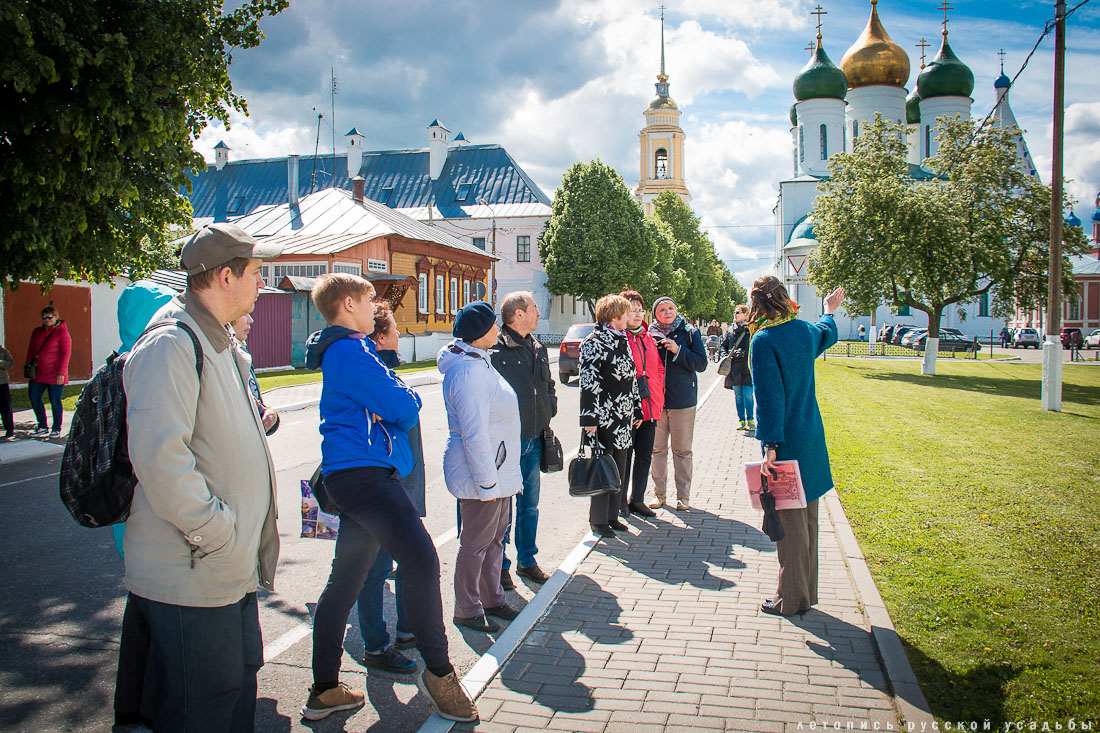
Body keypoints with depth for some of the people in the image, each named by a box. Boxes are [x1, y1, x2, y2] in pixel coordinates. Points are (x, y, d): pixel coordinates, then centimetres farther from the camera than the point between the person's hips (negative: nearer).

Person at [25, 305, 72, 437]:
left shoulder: (62, 333, -7)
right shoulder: (37, 332, 13)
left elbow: (65, 353, -12)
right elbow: (31, 351, 19)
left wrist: (61, 373, -17)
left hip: (55, 375, -6)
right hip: (38, 373, 6)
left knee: (55, 401, 0)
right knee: (33, 397, 5)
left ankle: (56, 429, 13)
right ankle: (42, 427, 19)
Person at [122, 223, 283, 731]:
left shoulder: (220, 346, 16)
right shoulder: (169, 346, -17)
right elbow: (159, 458, -27)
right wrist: (220, 537, -21)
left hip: (231, 573, 10)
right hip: (191, 579, -10)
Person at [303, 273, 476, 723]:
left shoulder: (343, 349, 22)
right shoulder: (350, 351, -11)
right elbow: (404, 408, -16)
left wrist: (394, 403, -5)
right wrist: (407, 399, 5)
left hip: (349, 475, 11)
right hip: (362, 471, -11)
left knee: (345, 580, 14)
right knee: (421, 560, -16)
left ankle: (324, 690, 22)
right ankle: (438, 672, -4)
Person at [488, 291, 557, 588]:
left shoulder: (538, 348, 12)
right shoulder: (495, 349, -14)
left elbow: (548, 385, 25)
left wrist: (549, 413, 13)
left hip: (533, 442, 7)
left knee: (529, 505, 16)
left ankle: (526, 561, 30)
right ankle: (499, 567, 18)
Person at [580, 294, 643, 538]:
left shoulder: (623, 341, 16)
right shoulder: (593, 343, -9)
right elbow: (588, 382, -14)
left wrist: (637, 410, 19)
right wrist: (589, 419, -18)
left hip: (624, 417, 8)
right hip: (604, 417, -8)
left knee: (620, 469, 12)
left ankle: (612, 515, 23)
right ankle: (598, 520, 10)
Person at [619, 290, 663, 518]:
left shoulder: (648, 337, 13)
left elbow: (659, 369, 19)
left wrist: (658, 400, 11)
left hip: (649, 408, 7)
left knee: (645, 455, 11)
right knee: (624, 455, 3)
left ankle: (637, 500, 23)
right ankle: (621, 500, 16)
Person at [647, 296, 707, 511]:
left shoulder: (689, 332, 2)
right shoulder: (650, 334, 6)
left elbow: (701, 363, -4)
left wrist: (678, 351, -14)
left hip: (682, 398, -1)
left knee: (682, 450, 4)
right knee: (657, 449, 7)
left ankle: (683, 495, 14)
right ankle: (659, 492, 18)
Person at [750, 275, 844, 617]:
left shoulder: (764, 340, -17)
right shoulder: (807, 331, 5)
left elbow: (769, 396, -21)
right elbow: (828, 334, 31)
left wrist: (770, 446, -20)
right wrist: (829, 311, 52)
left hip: (786, 442, -7)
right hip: (812, 438, 7)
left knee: (789, 520, 1)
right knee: (806, 517, 16)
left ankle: (792, 599, 11)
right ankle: (806, 590, 28)